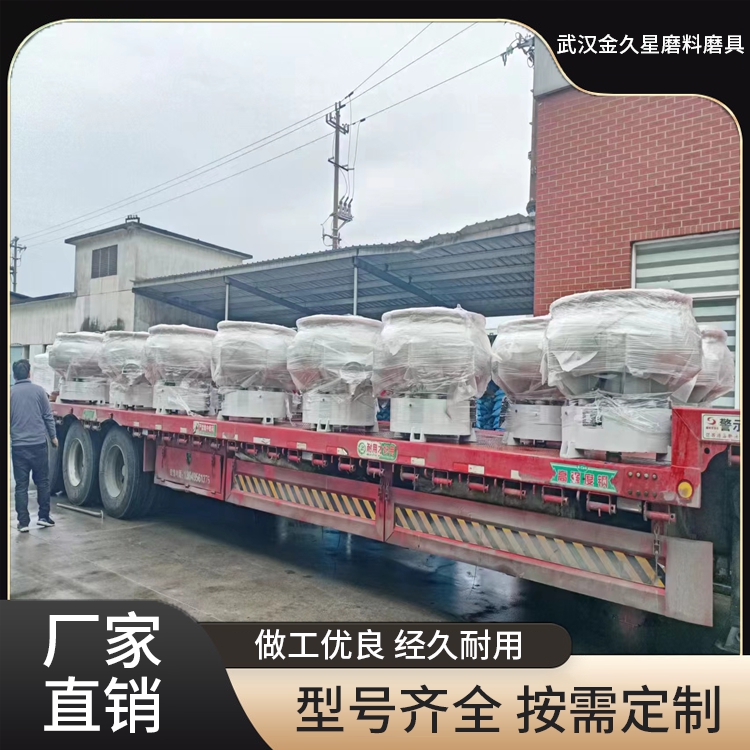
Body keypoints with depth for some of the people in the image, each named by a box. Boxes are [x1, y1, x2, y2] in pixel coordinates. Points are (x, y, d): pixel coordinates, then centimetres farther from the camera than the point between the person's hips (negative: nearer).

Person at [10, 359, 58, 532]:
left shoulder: (10, 393, 0)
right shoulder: (38, 390, -3)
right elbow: (48, 416, 0)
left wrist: (12, 438, 18)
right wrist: (53, 436, 11)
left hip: (18, 445, 1)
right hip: (38, 443, -1)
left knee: (21, 485, 6)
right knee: (42, 481, 12)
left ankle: (23, 522, 7)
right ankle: (43, 516, 14)